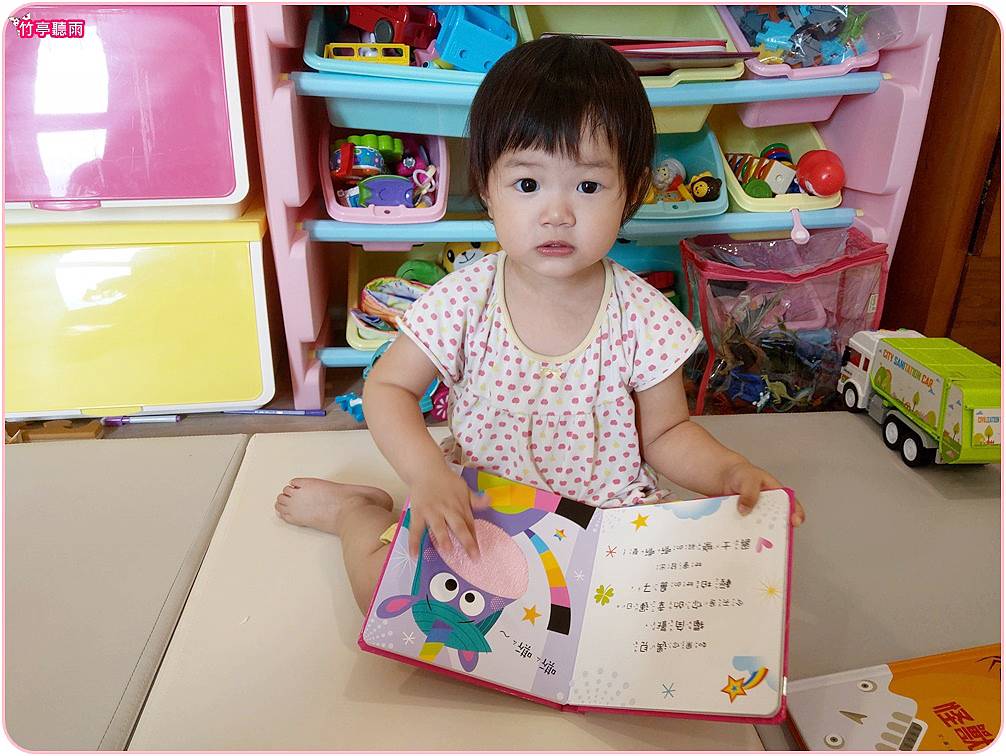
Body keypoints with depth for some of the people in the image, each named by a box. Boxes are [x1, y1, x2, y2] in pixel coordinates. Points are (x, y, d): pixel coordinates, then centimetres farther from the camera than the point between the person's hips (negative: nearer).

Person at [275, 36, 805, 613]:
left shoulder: (642, 317, -15)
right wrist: (428, 475, -24)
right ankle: (353, 507, 21)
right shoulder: (464, 300, -16)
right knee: (386, 586, -14)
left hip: (608, 515, 1)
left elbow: (665, 433, -2)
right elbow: (388, 389, -7)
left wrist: (731, 471, -21)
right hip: (473, 511, 0)